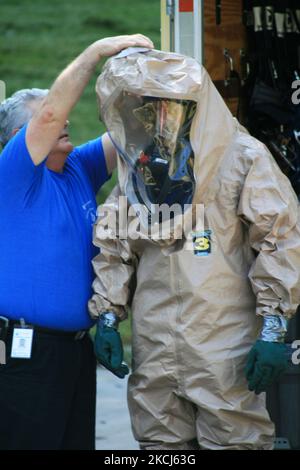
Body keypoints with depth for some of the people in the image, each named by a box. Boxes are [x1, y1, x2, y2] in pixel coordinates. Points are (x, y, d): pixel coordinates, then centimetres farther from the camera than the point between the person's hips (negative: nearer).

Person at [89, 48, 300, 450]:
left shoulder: (244, 160, -4)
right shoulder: (140, 166, 13)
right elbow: (114, 248, 19)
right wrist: (107, 317, 11)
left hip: (225, 353, -5)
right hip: (155, 352, 5)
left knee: (234, 439, -4)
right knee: (159, 440, 10)